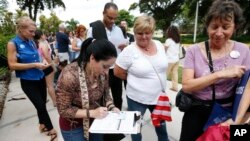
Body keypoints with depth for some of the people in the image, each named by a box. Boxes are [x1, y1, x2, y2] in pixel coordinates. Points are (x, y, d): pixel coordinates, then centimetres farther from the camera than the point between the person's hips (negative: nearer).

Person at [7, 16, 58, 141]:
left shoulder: (31, 42, 4)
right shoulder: (13, 44, -12)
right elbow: (12, 65, -16)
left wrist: (42, 63, -3)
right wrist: (34, 65, -22)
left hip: (40, 78, 6)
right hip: (28, 82, -5)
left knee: (42, 104, 15)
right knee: (41, 106, 0)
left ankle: (42, 125, 37)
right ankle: (51, 130, 17)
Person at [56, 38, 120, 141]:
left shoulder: (102, 72, -15)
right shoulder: (69, 76, -31)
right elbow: (63, 110, -21)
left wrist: (111, 107, -15)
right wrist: (92, 113, -28)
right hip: (74, 128, -5)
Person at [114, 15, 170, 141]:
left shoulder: (159, 45, -3)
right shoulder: (129, 51, -19)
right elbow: (118, 72, -11)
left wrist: (156, 81, 8)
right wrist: (135, 79, -3)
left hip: (159, 97, 5)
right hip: (137, 99, -5)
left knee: (161, 124, 28)